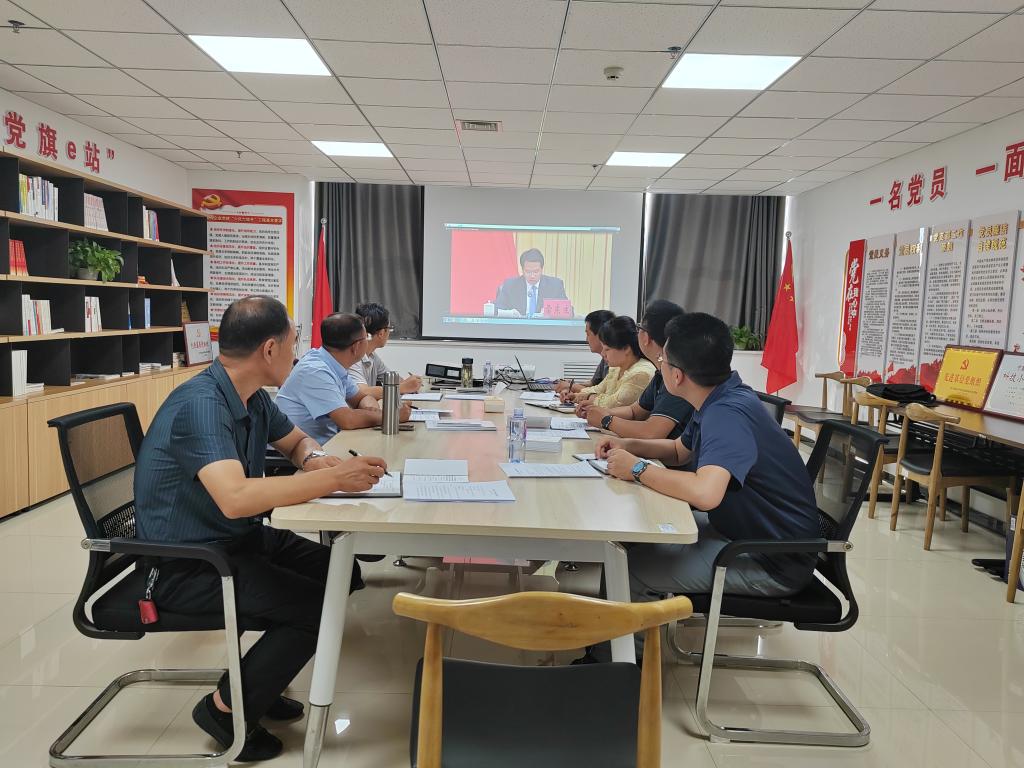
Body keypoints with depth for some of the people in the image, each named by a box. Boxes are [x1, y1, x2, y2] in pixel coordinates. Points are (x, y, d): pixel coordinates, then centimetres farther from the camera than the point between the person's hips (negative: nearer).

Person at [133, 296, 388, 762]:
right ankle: (226, 708, 6)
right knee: (319, 605, -15)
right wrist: (335, 479, -35)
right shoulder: (201, 405, -28)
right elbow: (235, 498, -41)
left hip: (238, 539, 9)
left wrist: (314, 459, -7)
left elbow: (296, 440, 18)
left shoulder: (252, 397, 0)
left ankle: (260, 682, 21)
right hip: (186, 566, -9)